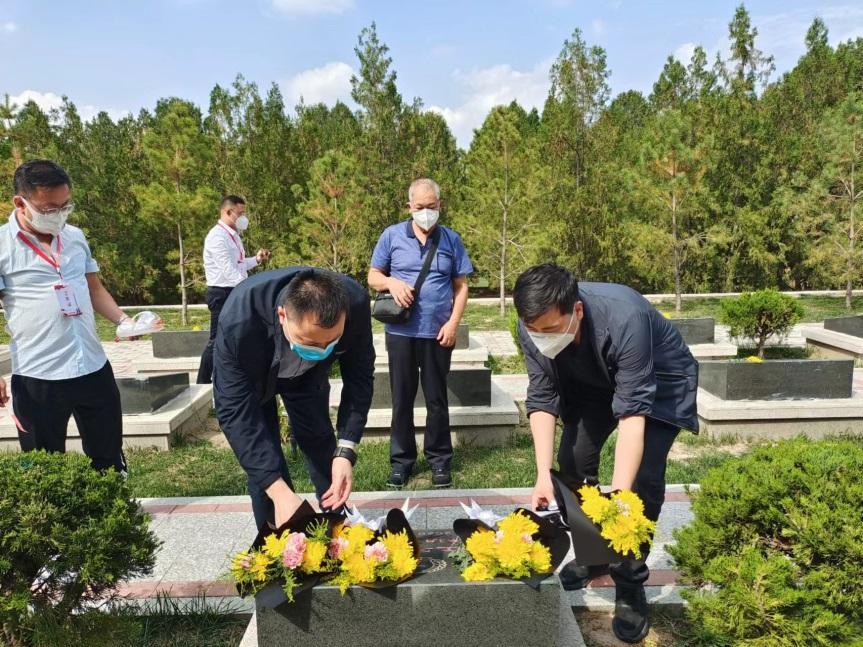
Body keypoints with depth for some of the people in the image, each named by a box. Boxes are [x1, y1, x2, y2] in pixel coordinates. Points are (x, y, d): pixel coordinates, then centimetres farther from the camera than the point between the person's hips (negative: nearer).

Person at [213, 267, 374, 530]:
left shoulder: (355, 303, -36)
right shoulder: (238, 321, -43)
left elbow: (359, 377, -22)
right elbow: (235, 412, -37)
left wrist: (346, 451, -31)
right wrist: (279, 491, -43)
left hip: (307, 373, 2)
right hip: (250, 374, -2)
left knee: (321, 445, 5)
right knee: (264, 460, -12)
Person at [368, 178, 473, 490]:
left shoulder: (451, 239, 4)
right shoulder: (392, 236, 2)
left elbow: (461, 285, 5)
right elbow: (373, 277, 7)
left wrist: (453, 323, -6)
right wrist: (391, 282, -16)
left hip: (437, 332, 0)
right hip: (400, 332, 0)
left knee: (437, 399, 9)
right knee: (402, 398, 8)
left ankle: (440, 459, 23)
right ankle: (401, 459, 22)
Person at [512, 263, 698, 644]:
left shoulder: (624, 318, -43)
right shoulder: (533, 328, -28)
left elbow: (632, 409, -42)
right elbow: (542, 399, -24)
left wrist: (619, 495, -48)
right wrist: (544, 476, -33)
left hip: (659, 384, -4)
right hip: (594, 383, 5)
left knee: (644, 477, -17)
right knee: (572, 459, -3)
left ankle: (630, 584, 2)